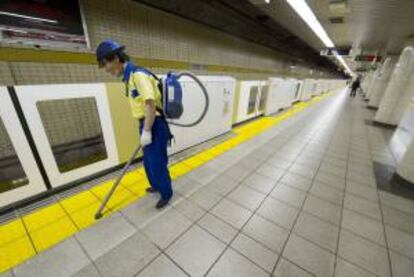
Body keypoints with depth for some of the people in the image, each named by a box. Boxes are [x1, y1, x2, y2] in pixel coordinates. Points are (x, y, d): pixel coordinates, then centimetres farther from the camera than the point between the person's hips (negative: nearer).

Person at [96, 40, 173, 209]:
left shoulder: (138, 74, -17)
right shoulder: (130, 77, 14)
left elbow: (151, 104, -25)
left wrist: (146, 132, -23)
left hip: (155, 126, -10)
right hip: (146, 124, 10)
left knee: (157, 163, 3)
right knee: (148, 161, 22)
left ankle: (166, 193, 25)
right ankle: (156, 185, 44)